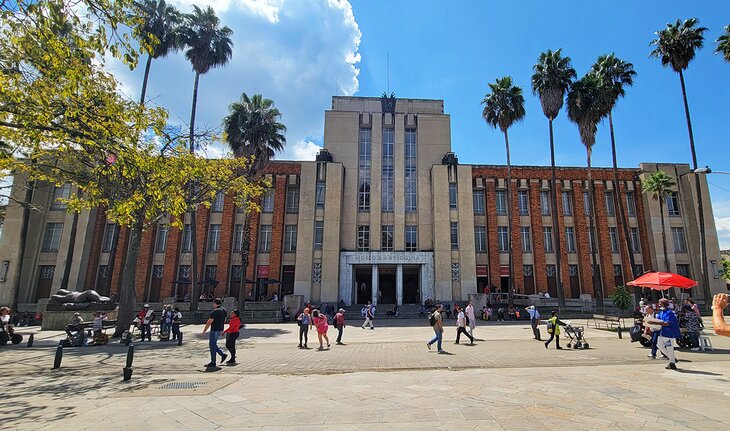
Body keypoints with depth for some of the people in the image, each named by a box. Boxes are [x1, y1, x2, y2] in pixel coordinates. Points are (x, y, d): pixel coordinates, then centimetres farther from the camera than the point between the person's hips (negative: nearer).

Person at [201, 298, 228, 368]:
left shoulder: (215, 311, -19)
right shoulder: (224, 310, 8)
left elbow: (209, 322, -19)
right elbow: (224, 320, 16)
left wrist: (204, 331, -12)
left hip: (214, 330, -9)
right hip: (220, 330, 9)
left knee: (212, 346, 1)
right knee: (213, 344, 20)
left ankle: (213, 363, 7)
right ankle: (223, 354, 14)